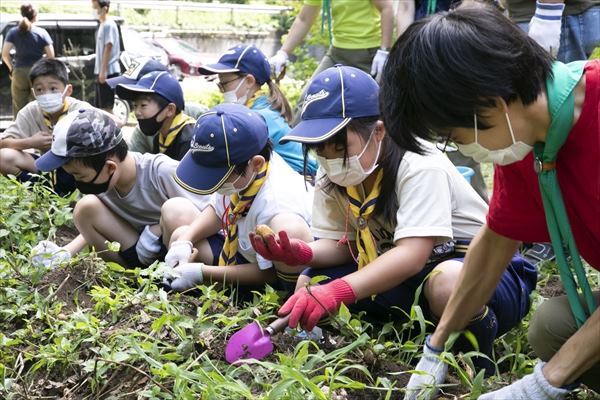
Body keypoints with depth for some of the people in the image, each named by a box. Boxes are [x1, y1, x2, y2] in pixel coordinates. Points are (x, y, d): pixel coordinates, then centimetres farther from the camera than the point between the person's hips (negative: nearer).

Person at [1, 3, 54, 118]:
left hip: (19, 73, 1)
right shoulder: (42, 32, -1)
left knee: (19, 108, 7)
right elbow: (51, 56, -5)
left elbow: (5, 54, -4)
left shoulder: (13, 32, 3)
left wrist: (11, 68, 10)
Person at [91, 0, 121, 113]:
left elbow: (108, 48, -18)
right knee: (100, 106, 13)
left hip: (108, 71, -10)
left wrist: (103, 71, -21)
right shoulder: (102, 25, 16)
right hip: (102, 71, 10)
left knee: (106, 107, -7)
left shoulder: (109, 25, -12)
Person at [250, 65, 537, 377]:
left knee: (447, 284, -43)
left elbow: (413, 254, -35)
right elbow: (340, 245, -2)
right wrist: (300, 253, -25)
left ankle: (477, 357, -10)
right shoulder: (333, 178, -2)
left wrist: (336, 292, -46)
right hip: (404, 275, 7)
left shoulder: (419, 167, -24)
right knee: (309, 285, -11)